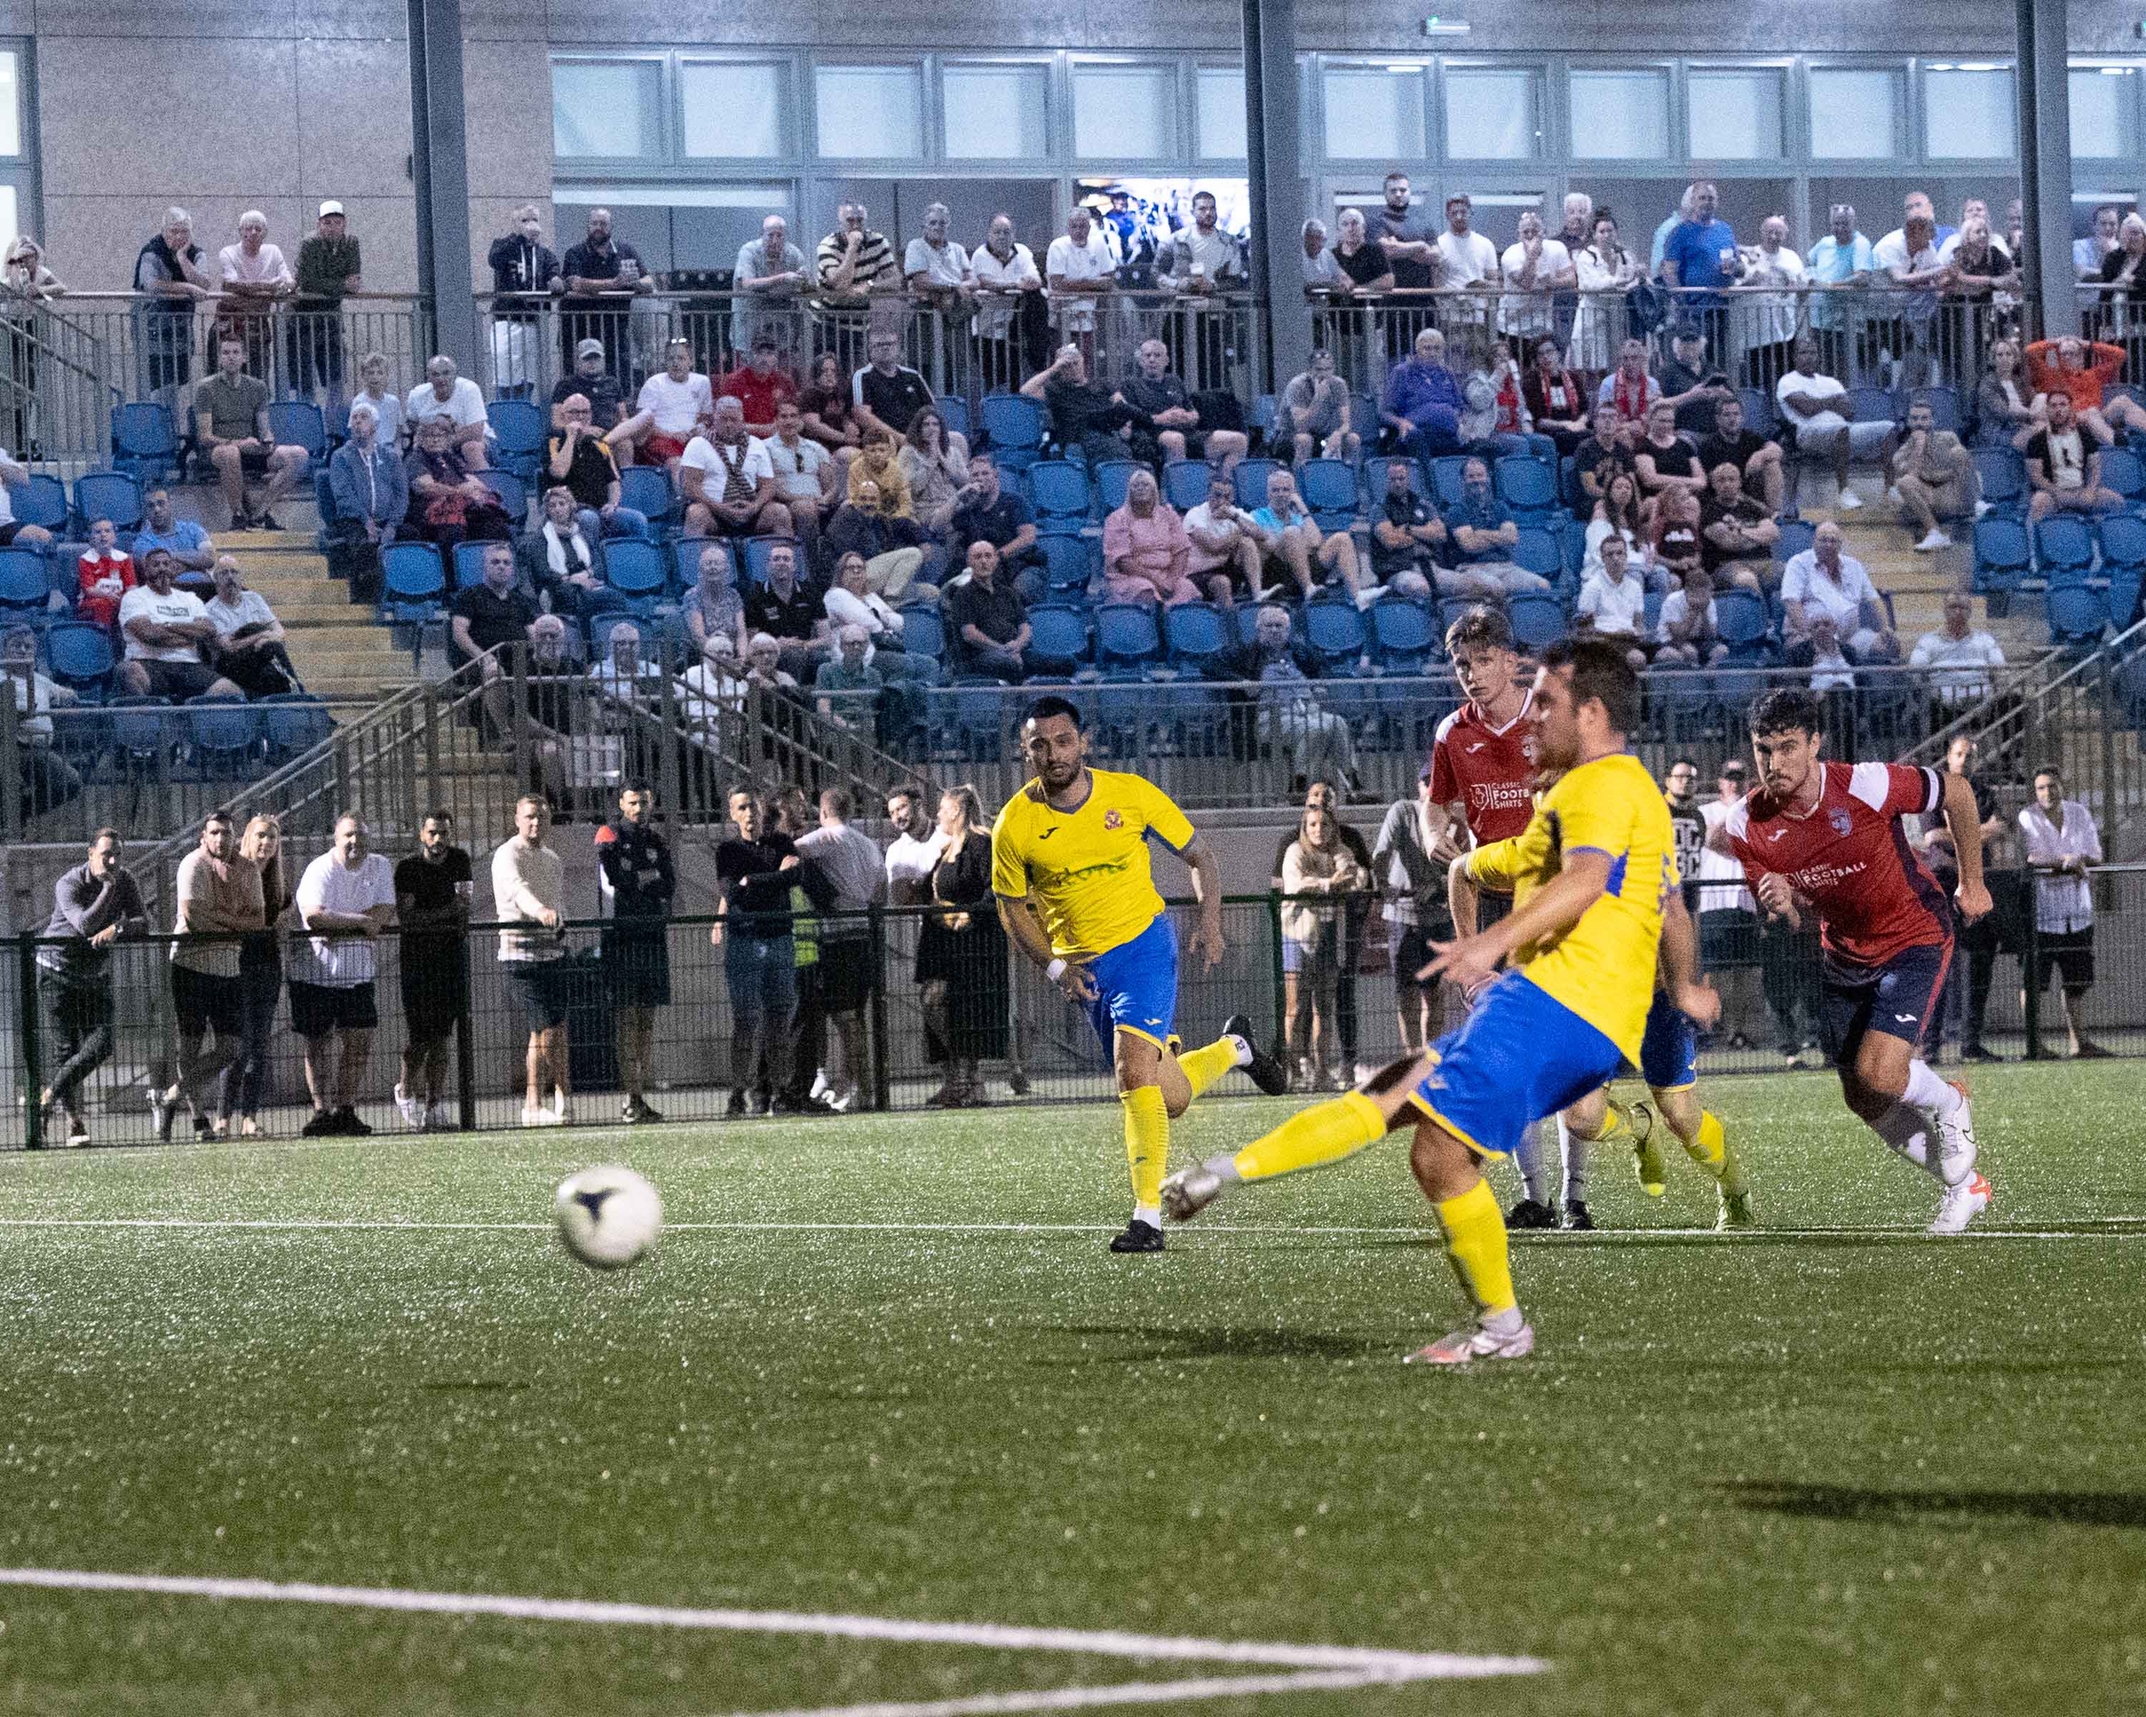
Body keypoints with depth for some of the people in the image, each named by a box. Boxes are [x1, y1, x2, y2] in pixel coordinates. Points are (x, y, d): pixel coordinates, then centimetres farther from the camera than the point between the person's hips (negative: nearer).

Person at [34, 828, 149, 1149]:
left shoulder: (125, 883, -2)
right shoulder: (69, 884, -18)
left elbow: (142, 923, -11)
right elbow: (85, 924, -31)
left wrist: (117, 928, -31)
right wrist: (108, 888, -29)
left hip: (96, 974, 5)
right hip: (58, 970, -5)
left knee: (101, 1043, -8)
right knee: (66, 1044, -6)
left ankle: (49, 1096, 4)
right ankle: (73, 1122, -1)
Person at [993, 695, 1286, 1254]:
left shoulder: (1131, 794, -9)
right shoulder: (1015, 825, -7)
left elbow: (1199, 856, 2)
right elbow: (1013, 908, 6)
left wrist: (1209, 923, -14)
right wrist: (1055, 966, -9)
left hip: (1143, 942, -3)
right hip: (1084, 966, 3)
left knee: (1133, 1070, -23)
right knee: (1170, 1099, 6)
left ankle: (1147, 1217, -16)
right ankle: (1233, 1048, 40)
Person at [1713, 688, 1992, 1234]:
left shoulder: (1867, 787, -28)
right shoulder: (1747, 826, -16)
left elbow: (1957, 793, -10)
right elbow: (1788, 922, -6)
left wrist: (1971, 882, 0)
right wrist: (1782, 904, -32)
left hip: (1916, 938, -5)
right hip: (1845, 957, 5)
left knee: (1877, 1074, -21)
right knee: (1862, 1102, 9)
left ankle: (1947, 1104, 14)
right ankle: (1964, 1185, 30)